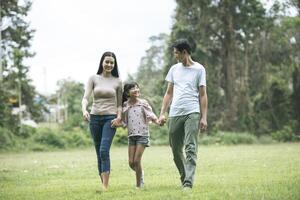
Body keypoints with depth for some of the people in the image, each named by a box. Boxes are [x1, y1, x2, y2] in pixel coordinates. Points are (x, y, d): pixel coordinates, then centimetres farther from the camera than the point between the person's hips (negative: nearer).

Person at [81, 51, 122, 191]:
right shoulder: (93, 79, 5)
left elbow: (119, 103, 8)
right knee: (99, 153, 7)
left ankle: (105, 186, -18)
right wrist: (84, 110, -23)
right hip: (94, 118, 2)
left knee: (104, 151, -17)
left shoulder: (117, 81, 5)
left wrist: (119, 117, -9)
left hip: (110, 118, -2)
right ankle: (103, 183, 15)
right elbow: (85, 97, -4)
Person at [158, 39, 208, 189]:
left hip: (192, 113, -5)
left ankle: (188, 183, -17)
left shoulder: (199, 69, 4)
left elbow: (202, 95, 2)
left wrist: (204, 117, -5)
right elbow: (169, 93, 17)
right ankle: (185, 179, 24)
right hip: (174, 114, 5)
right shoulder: (174, 69, 16)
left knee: (191, 149, -13)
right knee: (176, 150, 8)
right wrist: (162, 113, 8)